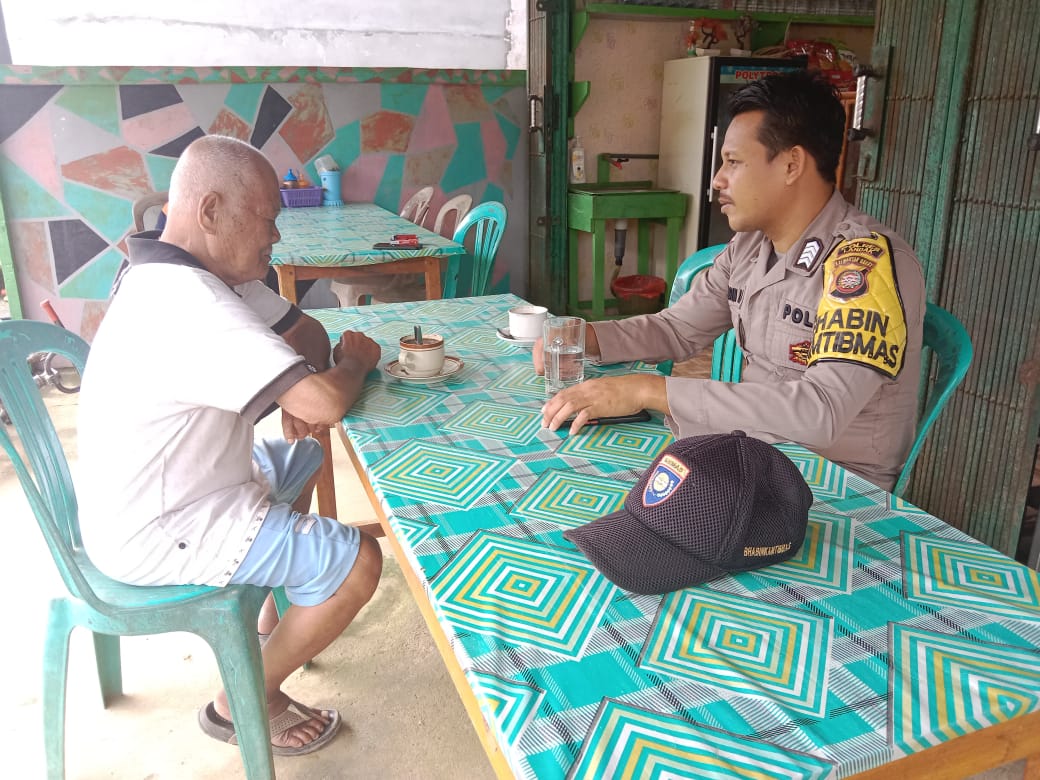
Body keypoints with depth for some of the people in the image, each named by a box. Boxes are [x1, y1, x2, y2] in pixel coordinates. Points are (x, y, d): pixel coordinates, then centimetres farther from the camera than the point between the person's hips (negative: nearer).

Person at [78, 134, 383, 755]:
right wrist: (356, 362, -14)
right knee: (358, 562, -11)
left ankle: (276, 610, 38)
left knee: (304, 459, 27)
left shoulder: (211, 270, 0)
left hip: (161, 493, 10)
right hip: (157, 535, -10)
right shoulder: (186, 304, -31)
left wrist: (299, 393, -10)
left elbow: (305, 331, 10)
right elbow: (325, 402, -36)